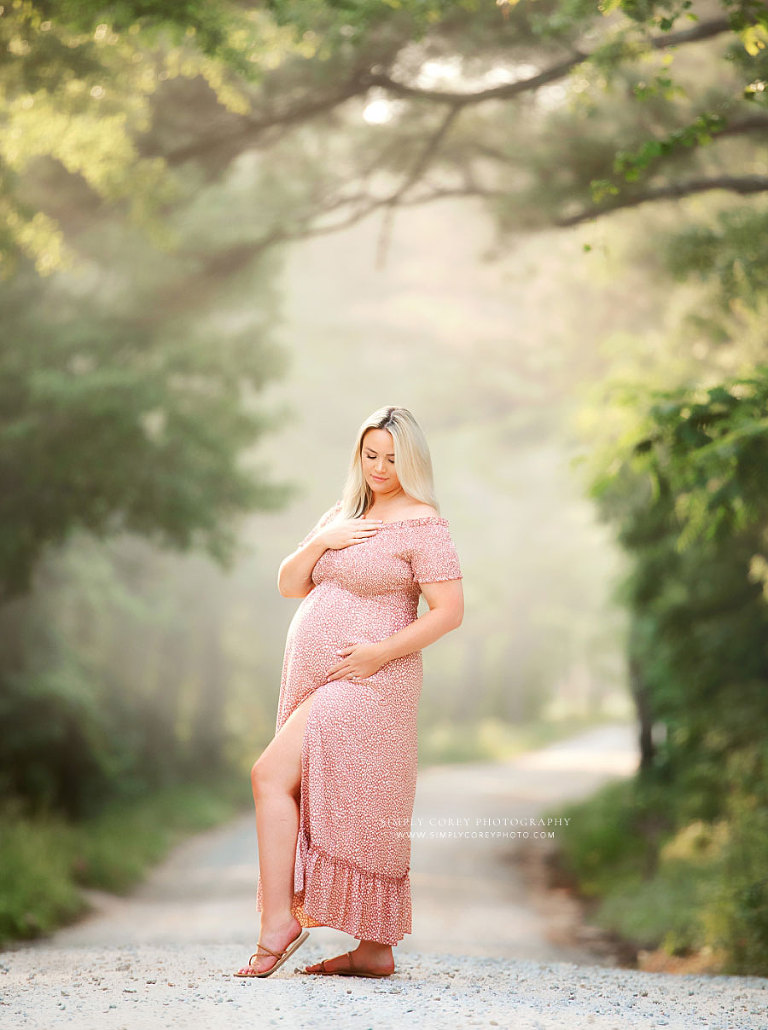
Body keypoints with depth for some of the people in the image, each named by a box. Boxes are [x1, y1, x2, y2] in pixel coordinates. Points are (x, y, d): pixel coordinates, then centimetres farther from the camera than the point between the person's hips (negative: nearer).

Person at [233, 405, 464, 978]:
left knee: (272, 776, -18)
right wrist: (321, 542, -5)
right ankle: (375, 950, 13)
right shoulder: (342, 515, 16)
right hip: (315, 683, 8)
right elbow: (289, 585, 13)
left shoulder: (422, 523, -7)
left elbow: (450, 610, -13)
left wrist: (382, 652, -20)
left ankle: (278, 920, -13)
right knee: (338, 812, 8)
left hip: (366, 685, -8)